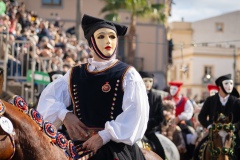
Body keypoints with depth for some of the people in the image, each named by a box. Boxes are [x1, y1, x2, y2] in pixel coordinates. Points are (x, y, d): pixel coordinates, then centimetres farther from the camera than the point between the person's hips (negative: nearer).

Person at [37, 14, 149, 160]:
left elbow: (135, 113, -9)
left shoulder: (127, 75, 1)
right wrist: (64, 114, -5)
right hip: (81, 146, 3)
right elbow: (48, 98, 15)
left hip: (117, 145, -3)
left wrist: (105, 136, -18)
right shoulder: (75, 75, 12)